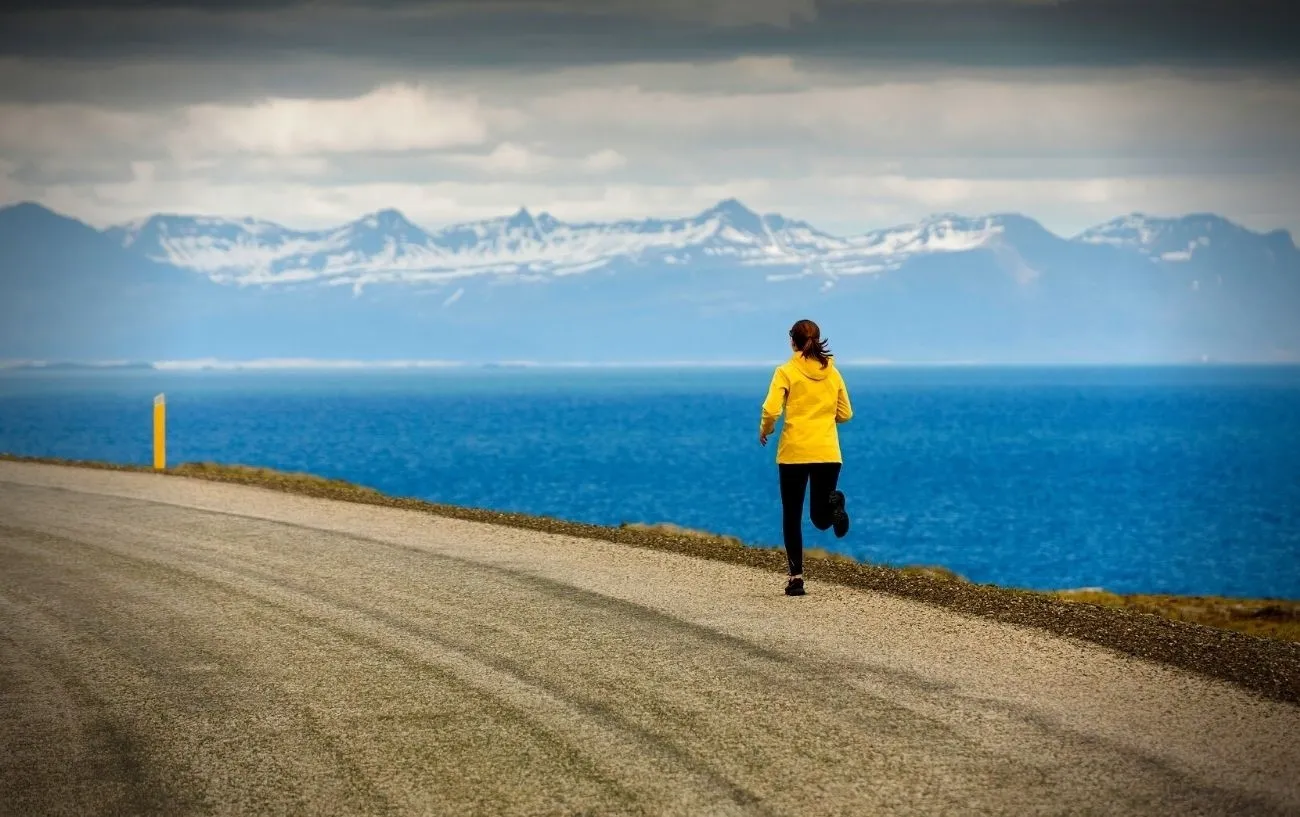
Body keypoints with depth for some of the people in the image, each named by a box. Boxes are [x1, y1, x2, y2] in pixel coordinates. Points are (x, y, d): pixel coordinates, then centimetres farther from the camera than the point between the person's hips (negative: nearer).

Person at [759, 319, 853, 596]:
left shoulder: (787, 372, -4)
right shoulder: (832, 373, 8)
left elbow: (771, 410, -14)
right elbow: (845, 414, 13)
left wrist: (764, 430, 6)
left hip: (794, 452, -3)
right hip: (828, 453, 3)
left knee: (792, 516, 8)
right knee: (821, 518, 10)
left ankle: (796, 576, -1)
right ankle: (832, 502, -25)